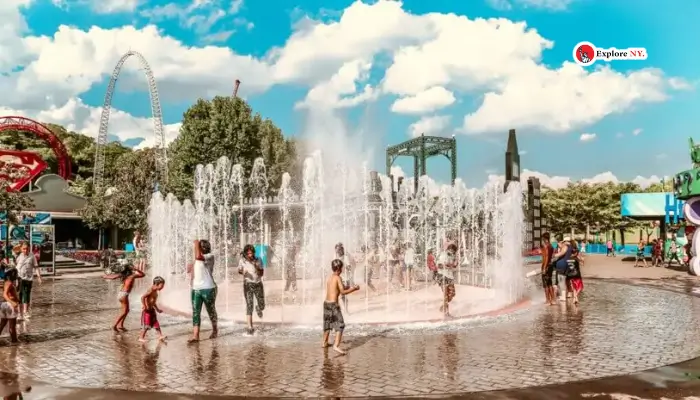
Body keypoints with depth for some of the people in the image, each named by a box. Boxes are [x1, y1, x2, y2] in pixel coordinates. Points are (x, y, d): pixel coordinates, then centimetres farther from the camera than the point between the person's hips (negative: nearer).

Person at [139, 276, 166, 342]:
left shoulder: (155, 292, 11)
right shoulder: (150, 290, -18)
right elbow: (142, 297, -28)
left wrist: (157, 309, 30)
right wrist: (144, 306, -29)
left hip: (152, 310, 9)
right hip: (147, 310, -9)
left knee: (156, 324, 11)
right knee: (146, 325, -3)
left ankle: (160, 336, 15)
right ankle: (141, 337, 8)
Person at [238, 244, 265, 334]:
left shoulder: (258, 260, -5)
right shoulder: (242, 261, -5)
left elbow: (261, 274, -7)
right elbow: (239, 271, 11)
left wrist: (256, 267, -25)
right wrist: (243, 272, -11)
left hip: (258, 284, 1)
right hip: (248, 285, -1)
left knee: (262, 306, 5)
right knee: (249, 306, -9)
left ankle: (258, 308, 45)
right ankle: (250, 328, -5)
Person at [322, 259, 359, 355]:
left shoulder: (329, 277, 12)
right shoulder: (338, 278, -11)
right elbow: (343, 292, -15)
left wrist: (345, 287, 26)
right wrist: (354, 289, -4)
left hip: (326, 303, 8)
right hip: (333, 304, -8)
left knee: (328, 323, 24)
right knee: (340, 325, -7)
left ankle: (324, 342, 38)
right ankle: (336, 345, -19)